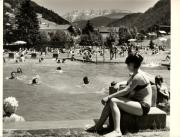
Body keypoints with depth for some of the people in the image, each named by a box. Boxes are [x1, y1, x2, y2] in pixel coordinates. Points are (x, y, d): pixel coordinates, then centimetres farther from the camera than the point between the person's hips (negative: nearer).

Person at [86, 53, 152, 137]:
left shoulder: (138, 77, -18)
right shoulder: (134, 75, 13)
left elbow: (126, 91, -22)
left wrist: (108, 97, -20)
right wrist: (118, 84, 5)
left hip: (143, 106, -10)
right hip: (136, 102, 10)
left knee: (113, 101, -24)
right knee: (110, 101, -3)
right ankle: (99, 125, 0)